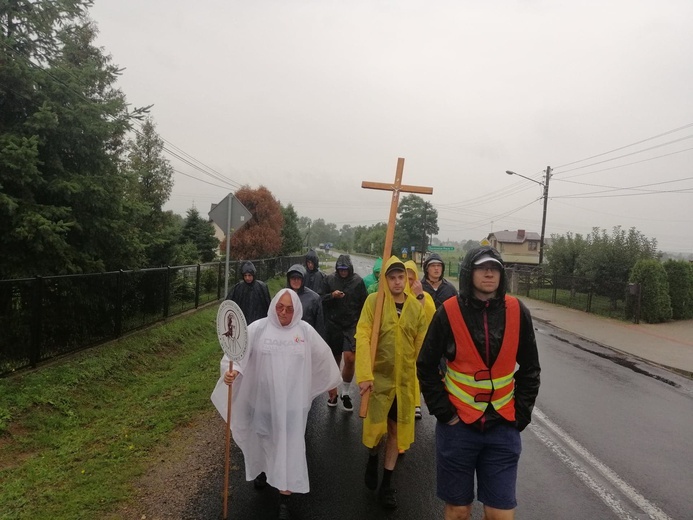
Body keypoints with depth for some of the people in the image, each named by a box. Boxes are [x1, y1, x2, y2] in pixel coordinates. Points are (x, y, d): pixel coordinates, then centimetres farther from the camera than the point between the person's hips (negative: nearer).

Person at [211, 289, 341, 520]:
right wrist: (232, 370, -35)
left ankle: (284, 498, 15)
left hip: (292, 402, 0)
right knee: (263, 439, 22)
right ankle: (263, 469, 53)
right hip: (262, 399, 1)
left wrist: (332, 382, 21)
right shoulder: (258, 329, -9)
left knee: (288, 447, 2)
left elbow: (323, 357, 10)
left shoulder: (306, 331, -3)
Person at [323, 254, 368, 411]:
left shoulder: (358, 281, -1)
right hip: (333, 325, 1)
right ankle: (333, 392, 30)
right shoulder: (330, 279, 1)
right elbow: (321, 300, 3)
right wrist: (332, 296, -17)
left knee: (349, 359, -13)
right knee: (335, 360, 12)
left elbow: (363, 303, 4)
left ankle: (345, 392, 8)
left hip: (352, 326, -1)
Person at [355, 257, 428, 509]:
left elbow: (421, 344, 3)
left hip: (405, 379, 3)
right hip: (378, 375, -2)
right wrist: (364, 375, -21)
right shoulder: (373, 301, -11)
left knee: (397, 430, 12)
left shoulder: (416, 306, -2)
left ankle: (386, 483, 31)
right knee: (376, 427, 6)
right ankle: (372, 459, 41)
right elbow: (362, 337, -15)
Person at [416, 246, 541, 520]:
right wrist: (443, 412, -6)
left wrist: (521, 415, 1)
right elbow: (426, 367, -2)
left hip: (503, 427, 2)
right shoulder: (449, 312, -9)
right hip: (458, 425, -1)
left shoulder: (517, 312, -3)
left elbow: (530, 369, 6)